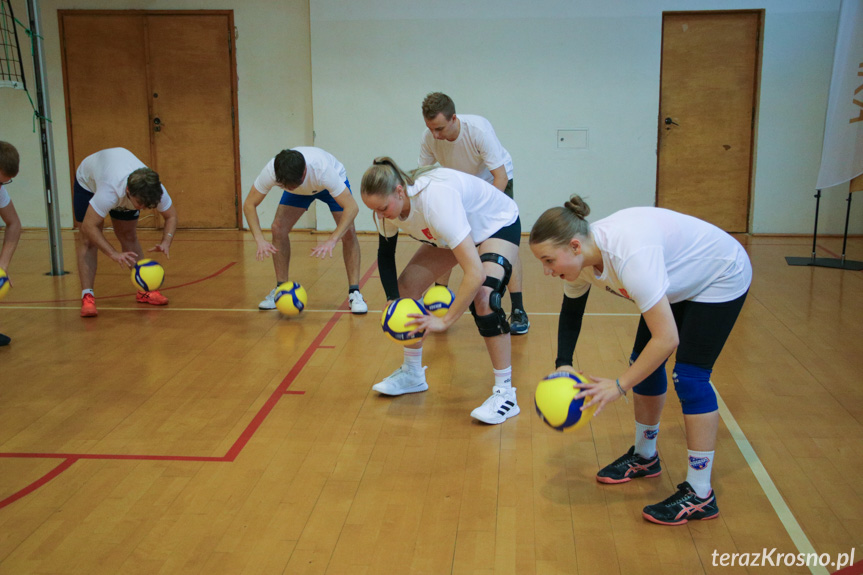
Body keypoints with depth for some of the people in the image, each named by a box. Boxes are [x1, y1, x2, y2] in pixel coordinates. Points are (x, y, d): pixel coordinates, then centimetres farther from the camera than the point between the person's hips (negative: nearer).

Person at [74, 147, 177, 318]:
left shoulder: (155, 189, -35)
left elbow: (171, 216, -19)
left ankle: (144, 291, 9)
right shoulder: (110, 192, -49)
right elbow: (89, 226, -44)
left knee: (129, 237, 2)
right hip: (88, 181, -4)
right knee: (89, 240, -13)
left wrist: (166, 242, -37)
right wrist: (114, 254, -53)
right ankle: (87, 296, -13)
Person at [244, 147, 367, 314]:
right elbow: (249, 205, -26)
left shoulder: (323, 170, -46)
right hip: (301, 188, 3)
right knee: (279, 228, -14)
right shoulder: (271, 171, -37)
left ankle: (355, 293, -11)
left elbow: (352, 207, -45)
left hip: (330, 185, -3)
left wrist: (331, 241, -55)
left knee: (348, 232, -22)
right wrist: (260, 239, -41)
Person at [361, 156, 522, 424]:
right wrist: (392, 301, -16)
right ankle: (412, 374, 19)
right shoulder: (390, 202, -21)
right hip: (452, 231, 8)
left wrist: (444, 321, -42)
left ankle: (505, 393, -17)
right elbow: (385, 253, -3)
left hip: (499, 224, -7)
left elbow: (475, 273, -47)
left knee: (482, 297, -31)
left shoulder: (435, 198, -43)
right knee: (406, 287, -1)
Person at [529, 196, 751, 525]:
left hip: (722, 278, -8)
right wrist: (563, 364, -10)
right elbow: (571, 312, 2)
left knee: (690, 376, -14)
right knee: (644, 364, 8)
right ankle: (645, 457, 29)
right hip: (680, 282, 8)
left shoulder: (629, 256, -43)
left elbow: (667, 339, -42)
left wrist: (619, 386, -37)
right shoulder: (580, 257, -17)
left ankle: (700, 496, -6)